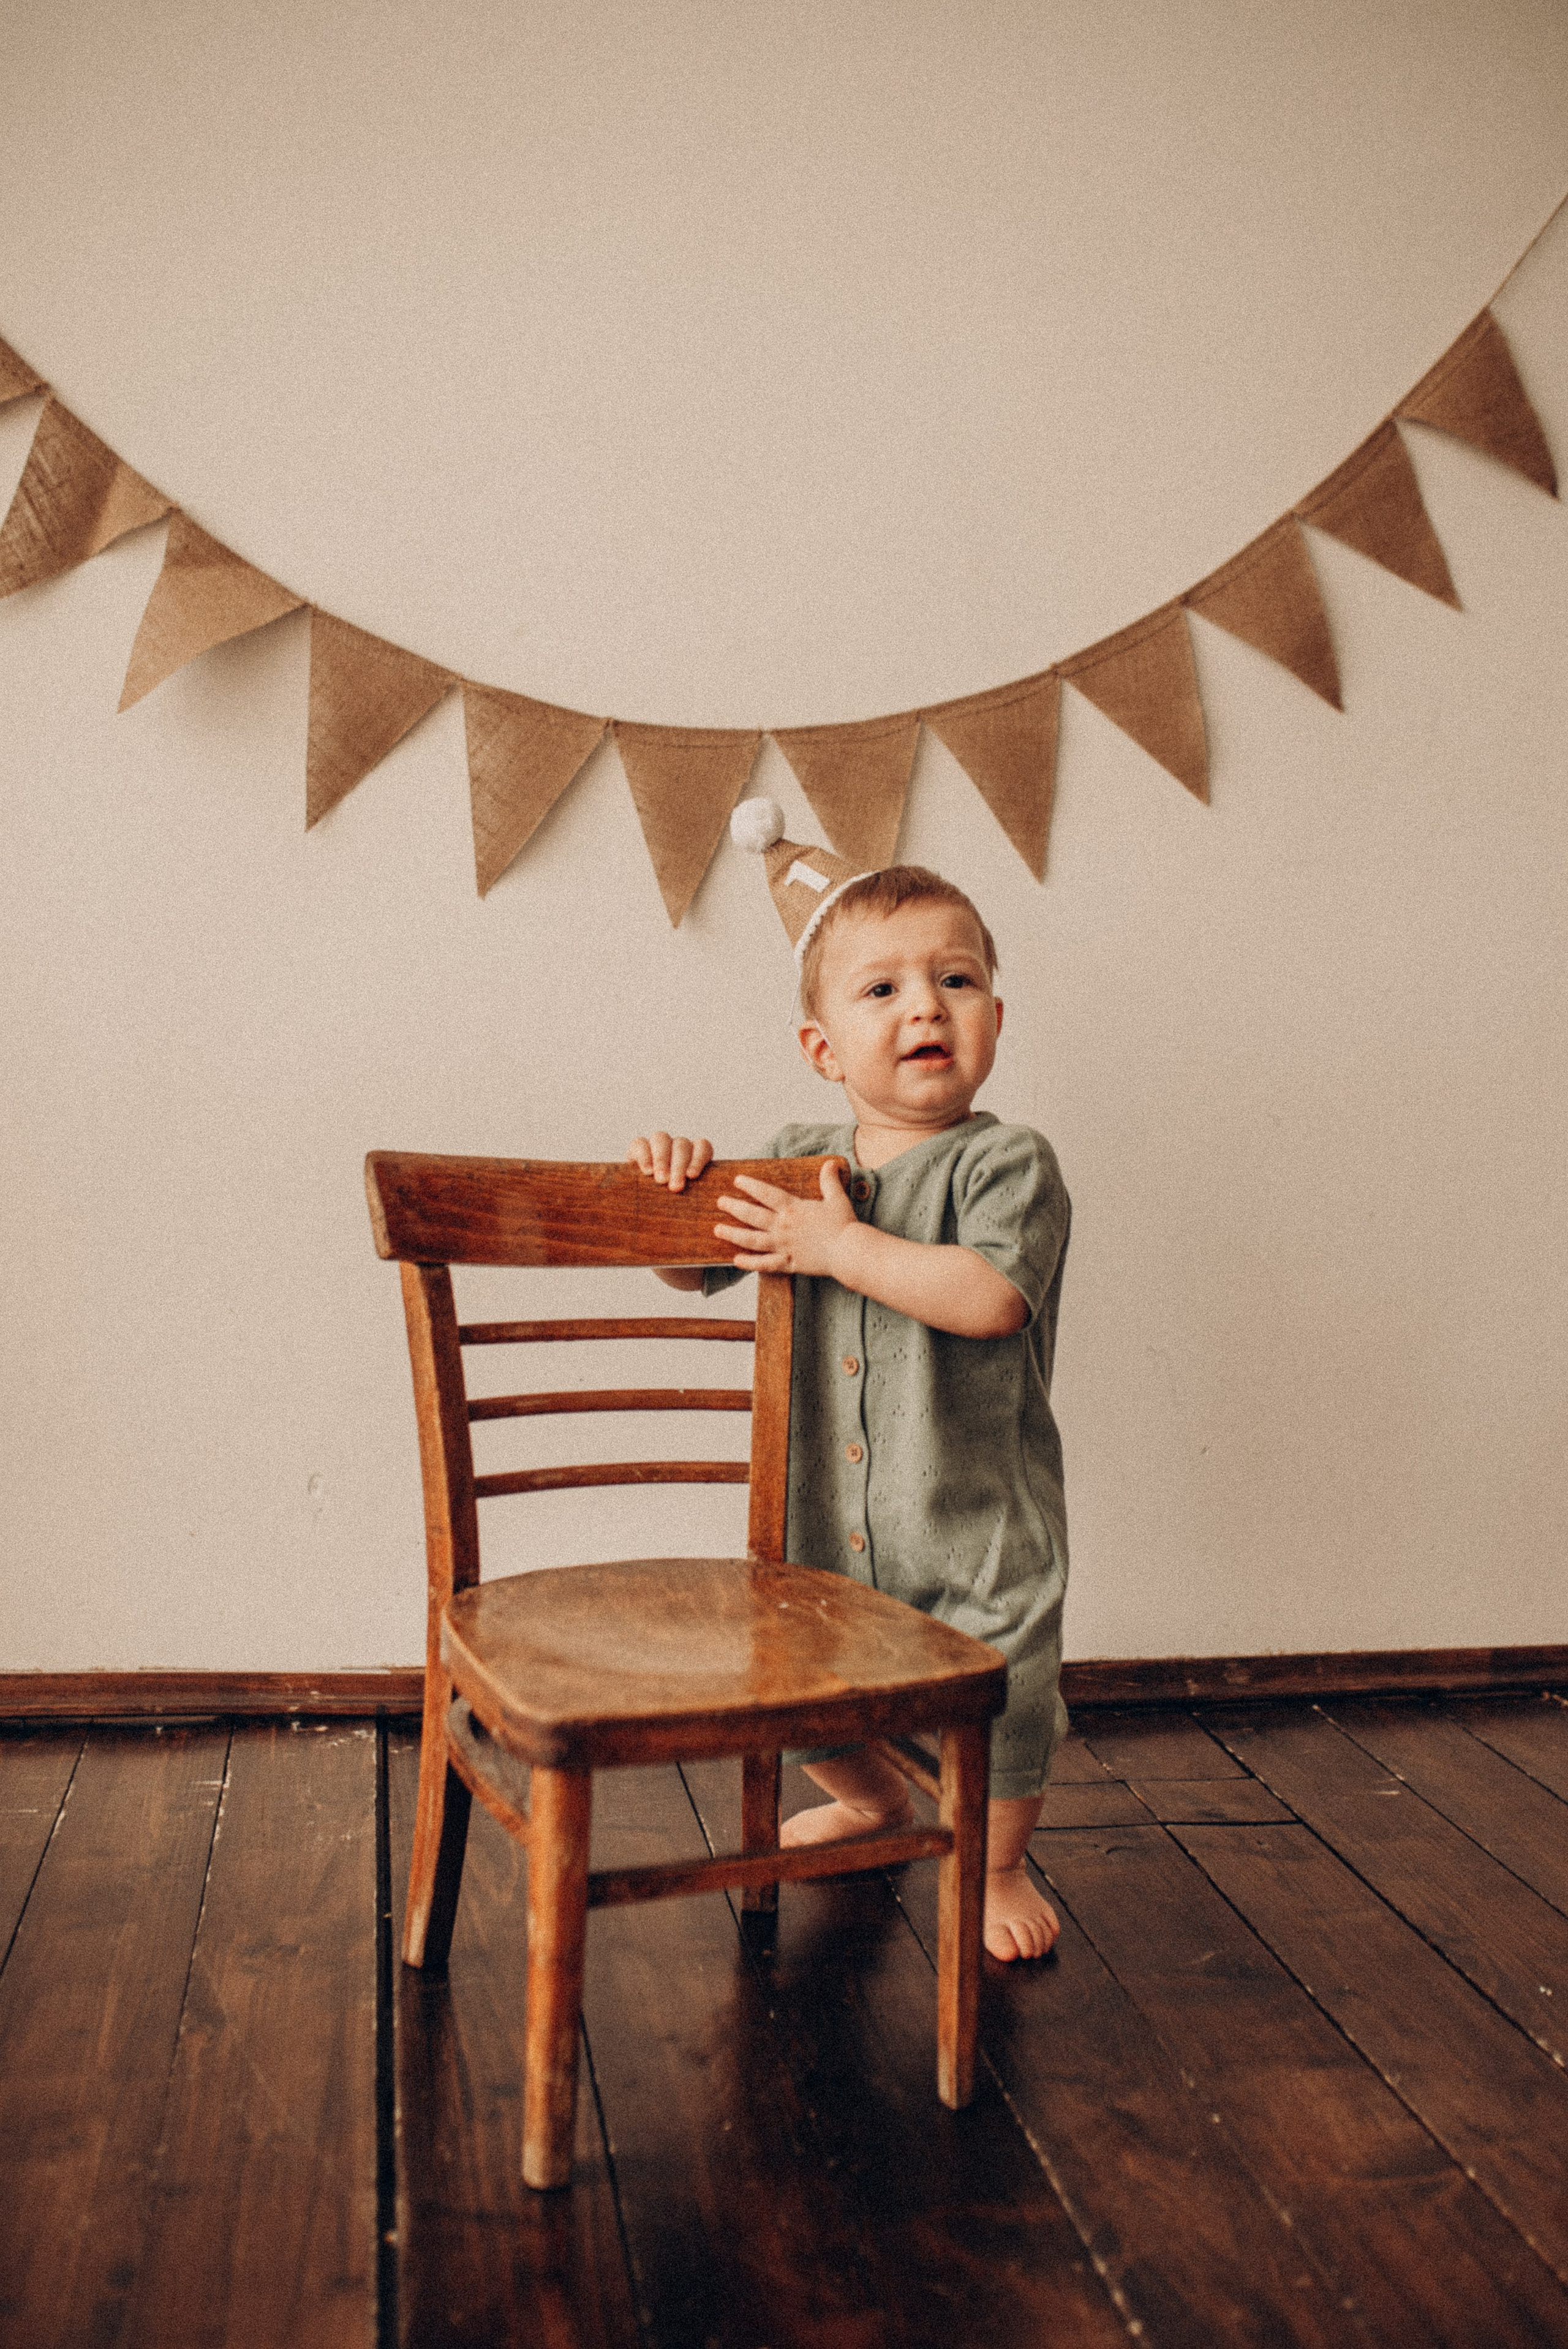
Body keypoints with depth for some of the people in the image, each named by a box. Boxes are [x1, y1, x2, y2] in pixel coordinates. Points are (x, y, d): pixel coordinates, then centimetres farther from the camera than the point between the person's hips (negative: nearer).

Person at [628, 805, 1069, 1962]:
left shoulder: (1008, 1161, -13)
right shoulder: (796, 1164, 3)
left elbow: (991, 1296, -29)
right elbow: (696, 1267, 10)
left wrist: (842, 1244, -28)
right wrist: (677, 1175, -10)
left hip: (976, 1524, -5)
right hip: (823, 1521, 5)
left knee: (997, 1704, 6)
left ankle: (996, 1866, 34)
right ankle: (873, 1801, 49)